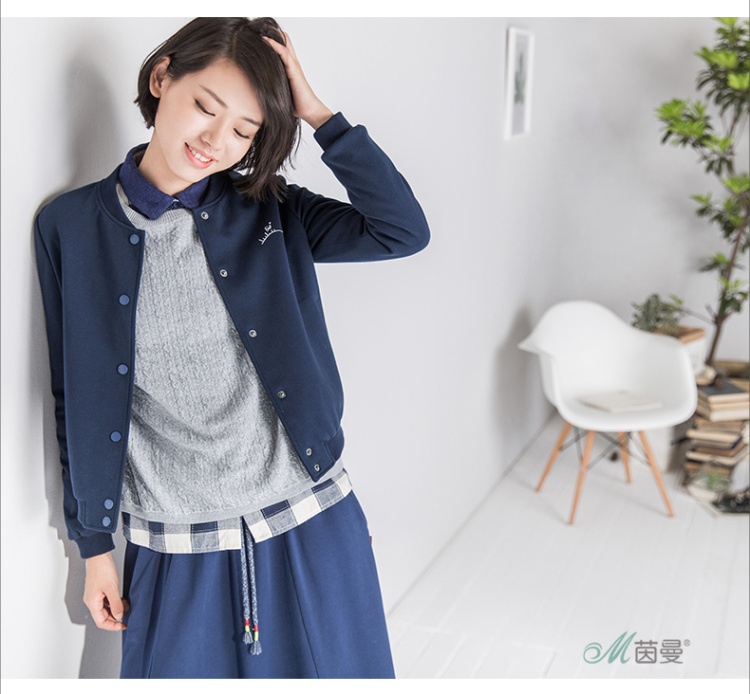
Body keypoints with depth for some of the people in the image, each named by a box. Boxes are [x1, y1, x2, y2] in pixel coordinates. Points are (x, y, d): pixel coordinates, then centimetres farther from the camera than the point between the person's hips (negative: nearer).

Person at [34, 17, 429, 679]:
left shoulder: (270, 212, -2)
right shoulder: (71, 226, -4)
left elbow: (404, 231, -13)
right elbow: (78, 400, 1)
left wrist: (319, 114, -14)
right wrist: (94, 546, 6)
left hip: (310, 524, 1)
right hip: (174, 549, -1)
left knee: (332, 669, 17)